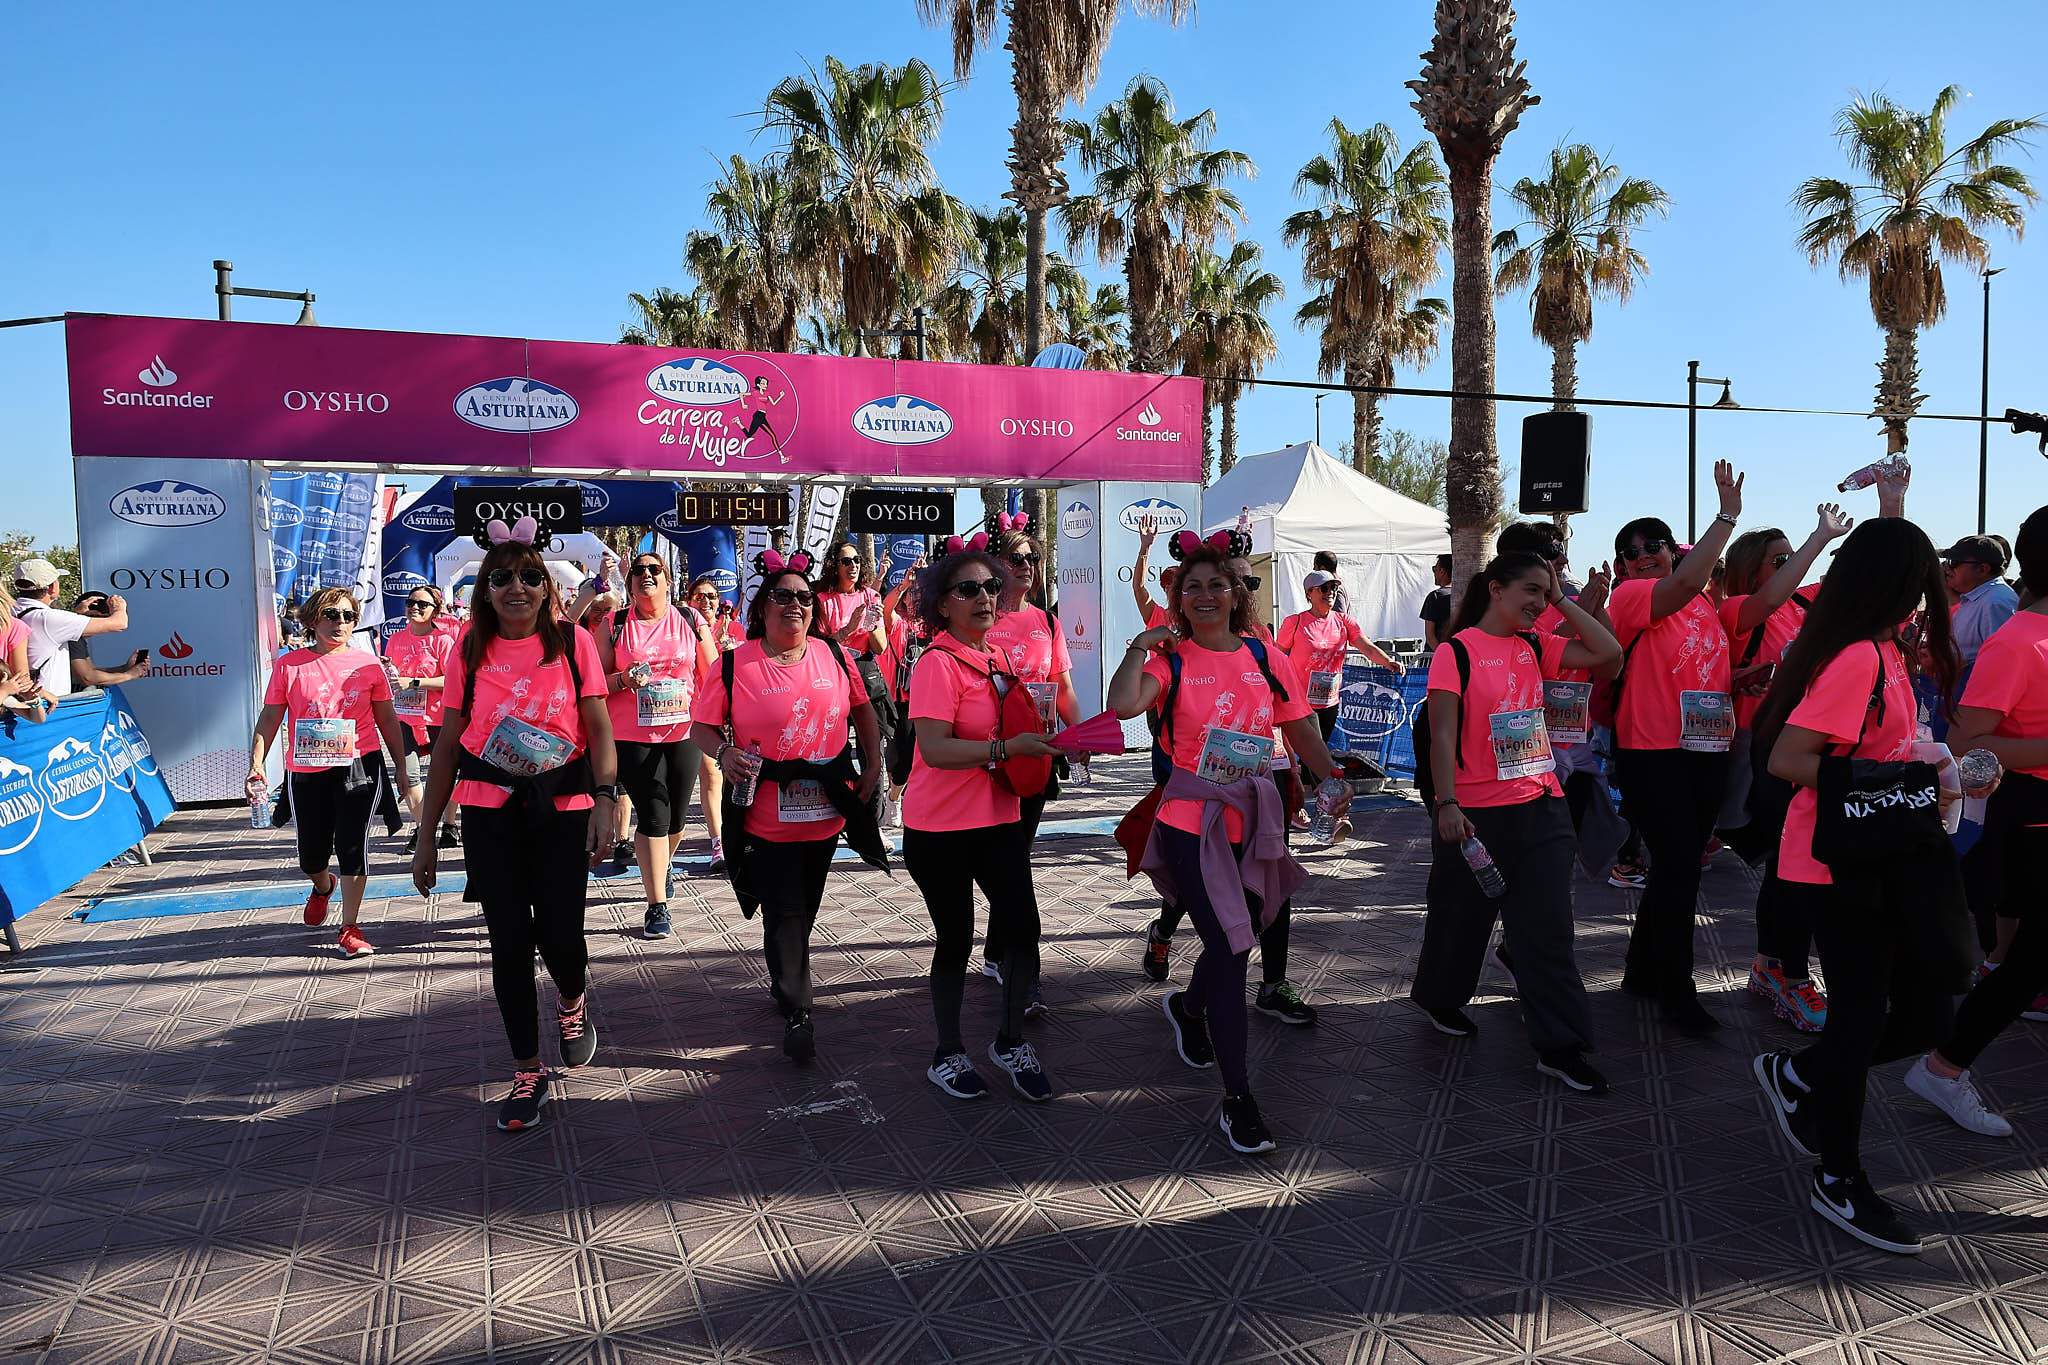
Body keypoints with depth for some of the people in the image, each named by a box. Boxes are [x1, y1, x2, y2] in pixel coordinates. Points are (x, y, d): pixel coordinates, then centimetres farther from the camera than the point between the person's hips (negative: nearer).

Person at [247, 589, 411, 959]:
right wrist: (256, 763, -7)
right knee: (311, 855, 11)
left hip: (358, 767, -1)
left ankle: (349, 927, 7)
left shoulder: (368, 663, 3)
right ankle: (323, 887, 47)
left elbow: (387, 719, 8)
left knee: (352, 846, -4)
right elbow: (269, 718, 3)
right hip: (306, 772, 1)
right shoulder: (288, 665, 2)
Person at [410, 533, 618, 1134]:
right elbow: (447, 745, 6)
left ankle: (573, 1000, 33)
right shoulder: (470, 651, 3)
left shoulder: (574, 642, -1)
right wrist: (426, 836, 6)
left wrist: (605, 798, -18)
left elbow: (599, 728, -3)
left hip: (563, 807, -1)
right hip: (490, 813, 1)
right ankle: (528, 1072, 18)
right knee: (509, 941, 2)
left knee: (559, 935, -5)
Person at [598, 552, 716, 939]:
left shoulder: (691, 620, 3)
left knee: (675, 816, 14)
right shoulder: (614, 625, 2)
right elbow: (597, 683, 4)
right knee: (653, 816, -8)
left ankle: (663, 865, 47)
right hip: (632, 736, -2)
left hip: (683, 732, 2)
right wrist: (624, 680, -16)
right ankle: (657, 906, -1)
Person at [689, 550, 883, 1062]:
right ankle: (797, 1012, 6)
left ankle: (783, 979, 42)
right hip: (767, 817, -4)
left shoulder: (833, 655, 1)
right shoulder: (732, 665, -7)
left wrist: (873, 766, 6)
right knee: (784, 913, -3)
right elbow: (702, 727, -1)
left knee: (802, 910, 19)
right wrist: (724, 753, -22)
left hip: (825, 812, 4)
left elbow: (863, 710, 13)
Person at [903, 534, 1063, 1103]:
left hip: (999, 819, 7)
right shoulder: (937, 663, -16)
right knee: (956, 939, 6)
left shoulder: (993, 660, 9)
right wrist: (1007, 747, -33)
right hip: (941, 828, -6)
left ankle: (1010, 1042, 25)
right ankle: (947, 1055, 26)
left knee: (1022, 928, 3)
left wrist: (1038, 738, 8)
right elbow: (934, 748, -27)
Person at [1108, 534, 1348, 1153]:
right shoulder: (1170, 659, -5)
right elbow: (1123, 704, -23)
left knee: (1236, 940, 17)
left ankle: (1189, 1008, 52)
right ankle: (1238, 1098, 3)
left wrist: (1332, 779, -9)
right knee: (1229, 947, -8)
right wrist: (1138, 648, -20)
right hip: (1191, 820, -4)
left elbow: (1302, 734, 7)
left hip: (1254, 821, 4)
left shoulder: (1270, 660, 5)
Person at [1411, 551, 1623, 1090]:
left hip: (1542, 808, 5)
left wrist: (1562, 601, 2)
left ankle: (1560, 1046, 10)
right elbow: (1443, 735, -14)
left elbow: (1609, 652, 1)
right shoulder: (1457, 651, -9)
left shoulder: (1537, 646, 8)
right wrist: (1447, 804, -21)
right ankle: (1440, 998, 38)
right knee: (1463, 914, 13)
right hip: (1477, 814, -5)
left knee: (1548, 928, 4)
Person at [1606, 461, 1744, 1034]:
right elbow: (1685, 582, -28)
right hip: (1653, 754, -7)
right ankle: (1677, 992, 7)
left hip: (1706, 750, 7)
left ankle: (1642, 974, 28)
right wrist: (1728, 514, -25)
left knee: (1679, 865, 13)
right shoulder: (1630, 598, -8)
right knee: (1679, 867, -7)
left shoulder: (1705, 604, 13)